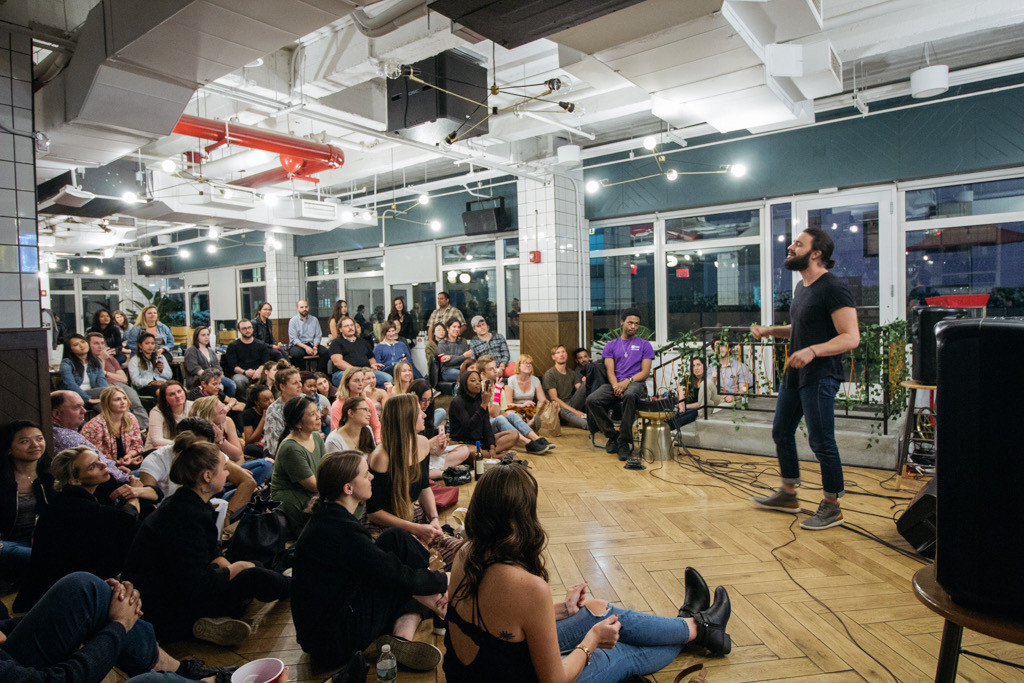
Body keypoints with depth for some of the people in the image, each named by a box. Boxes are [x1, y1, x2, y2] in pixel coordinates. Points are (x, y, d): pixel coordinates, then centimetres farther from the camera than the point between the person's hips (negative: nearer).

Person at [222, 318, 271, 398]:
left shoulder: (261, 345, 19)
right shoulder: (232, 346, 14)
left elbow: (266, 363, 8)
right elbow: (232, 366, 2)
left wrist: (259, 370, -16)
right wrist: (245, 372, -18)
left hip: (258, 374, 1)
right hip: (241, 374, -1)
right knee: (237, 380, -38)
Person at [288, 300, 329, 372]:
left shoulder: (314, 320, 12)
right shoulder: (293, 321, 2)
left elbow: (318, 336, 7)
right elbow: (294, 339, -7)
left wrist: (315, 347, -14)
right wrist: (306, 347, -22)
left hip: (312, 344, 3)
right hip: (298, 345, -3)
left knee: (325, 351, -26)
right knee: (297, 353, -38)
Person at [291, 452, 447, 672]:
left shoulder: (328, 517, 5)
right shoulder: (340, 531, -25)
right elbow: (399, 577, -21)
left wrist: (424, 595, 2)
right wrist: (445, 579, -4)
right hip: (335, 644, -10)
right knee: (396, 539, -11)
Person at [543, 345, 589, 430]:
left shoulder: (572, 374, 17)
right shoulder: (549, 374, -3)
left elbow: (581, 390, 6)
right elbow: (554, 398, -11)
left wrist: (585, 384, -19)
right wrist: (574, 411, -17)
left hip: (572, 405, 6)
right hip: (558, 407, -6)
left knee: (585, 383, -15)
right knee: (562, 411, -42)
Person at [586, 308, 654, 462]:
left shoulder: (645, 345, 13)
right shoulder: (611, 345, 18)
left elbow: (645, 372, 3)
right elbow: (610, 370, 7)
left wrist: (627, 382, -16)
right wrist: (616, 385, -16)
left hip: (636, 384, -3)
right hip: (615, 384, 3)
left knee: (629, 396, -41)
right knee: (592, 400, -28)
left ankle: (624, 442, -29)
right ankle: (613, 436, -10)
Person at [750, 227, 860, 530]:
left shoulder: (833, 288, -15)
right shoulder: (801, 287, 14)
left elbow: (851, 337, -20)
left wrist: (812, 351, -32)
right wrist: (769, 331, 12)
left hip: (820, 377, -10)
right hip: (794, 373, 10)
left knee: (821, 441, -2)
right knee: (781, 432, 16)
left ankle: (831, 507, 13)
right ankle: (788, 494, 30)